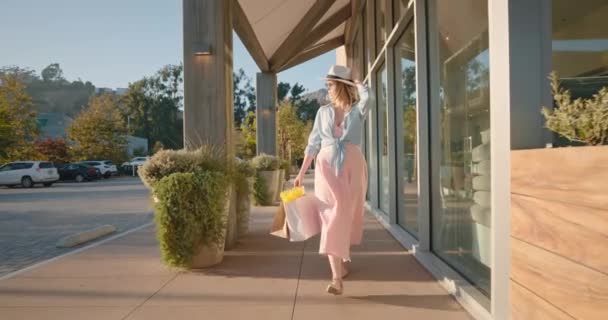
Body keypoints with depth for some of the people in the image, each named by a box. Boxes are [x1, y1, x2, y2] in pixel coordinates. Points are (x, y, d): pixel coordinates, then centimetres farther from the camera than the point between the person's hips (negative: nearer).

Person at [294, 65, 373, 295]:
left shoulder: (358, 110, 3)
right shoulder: (323, 112, 11)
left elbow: (366, 94, -20)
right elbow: (313, 144, 11)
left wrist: (350, 81, -1)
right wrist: (301, 173, 8)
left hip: (352, 167, -1)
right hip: (326, 167, 1)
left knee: (344, 216, 6)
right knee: (331, 217, -8)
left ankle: (342, 259, 33)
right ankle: (337, 276, -10)